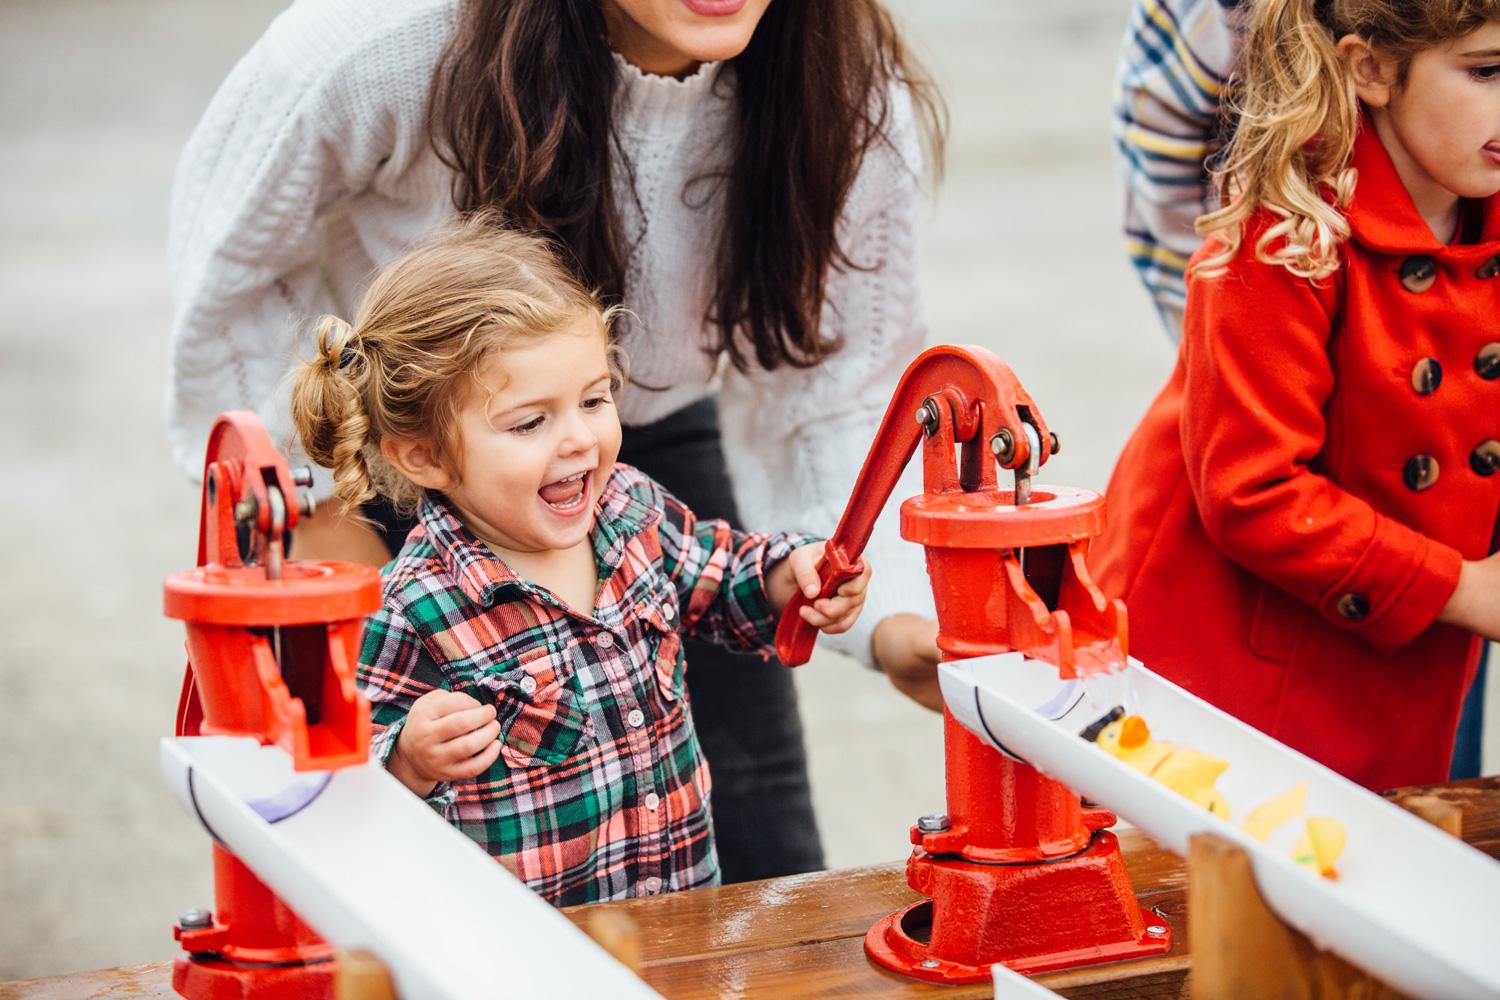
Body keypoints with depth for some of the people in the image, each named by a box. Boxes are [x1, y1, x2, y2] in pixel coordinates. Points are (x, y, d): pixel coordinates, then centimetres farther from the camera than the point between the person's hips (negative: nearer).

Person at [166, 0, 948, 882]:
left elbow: (840, 399, -18)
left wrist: (895, 617, -35)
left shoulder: (855, 96, -27)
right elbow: (236, 256, -13)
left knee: (760, 872, 1)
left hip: (657, 431, 2)